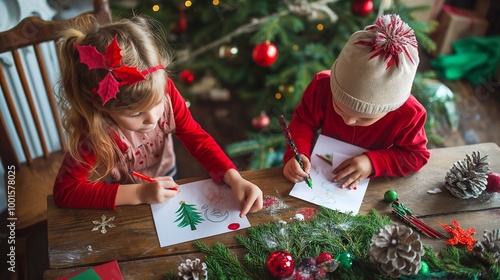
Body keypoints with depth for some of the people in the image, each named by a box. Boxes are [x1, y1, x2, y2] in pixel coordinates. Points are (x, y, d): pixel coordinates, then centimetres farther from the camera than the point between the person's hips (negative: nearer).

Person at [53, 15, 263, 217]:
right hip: (124, 197, -3)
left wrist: (234, 179, -34)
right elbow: (65, 190, -32)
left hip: (165, 180, 3)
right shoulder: (96, 131, -36)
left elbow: (196, 137, -19)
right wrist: (139, 193, -38)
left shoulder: (164, 91, -29)